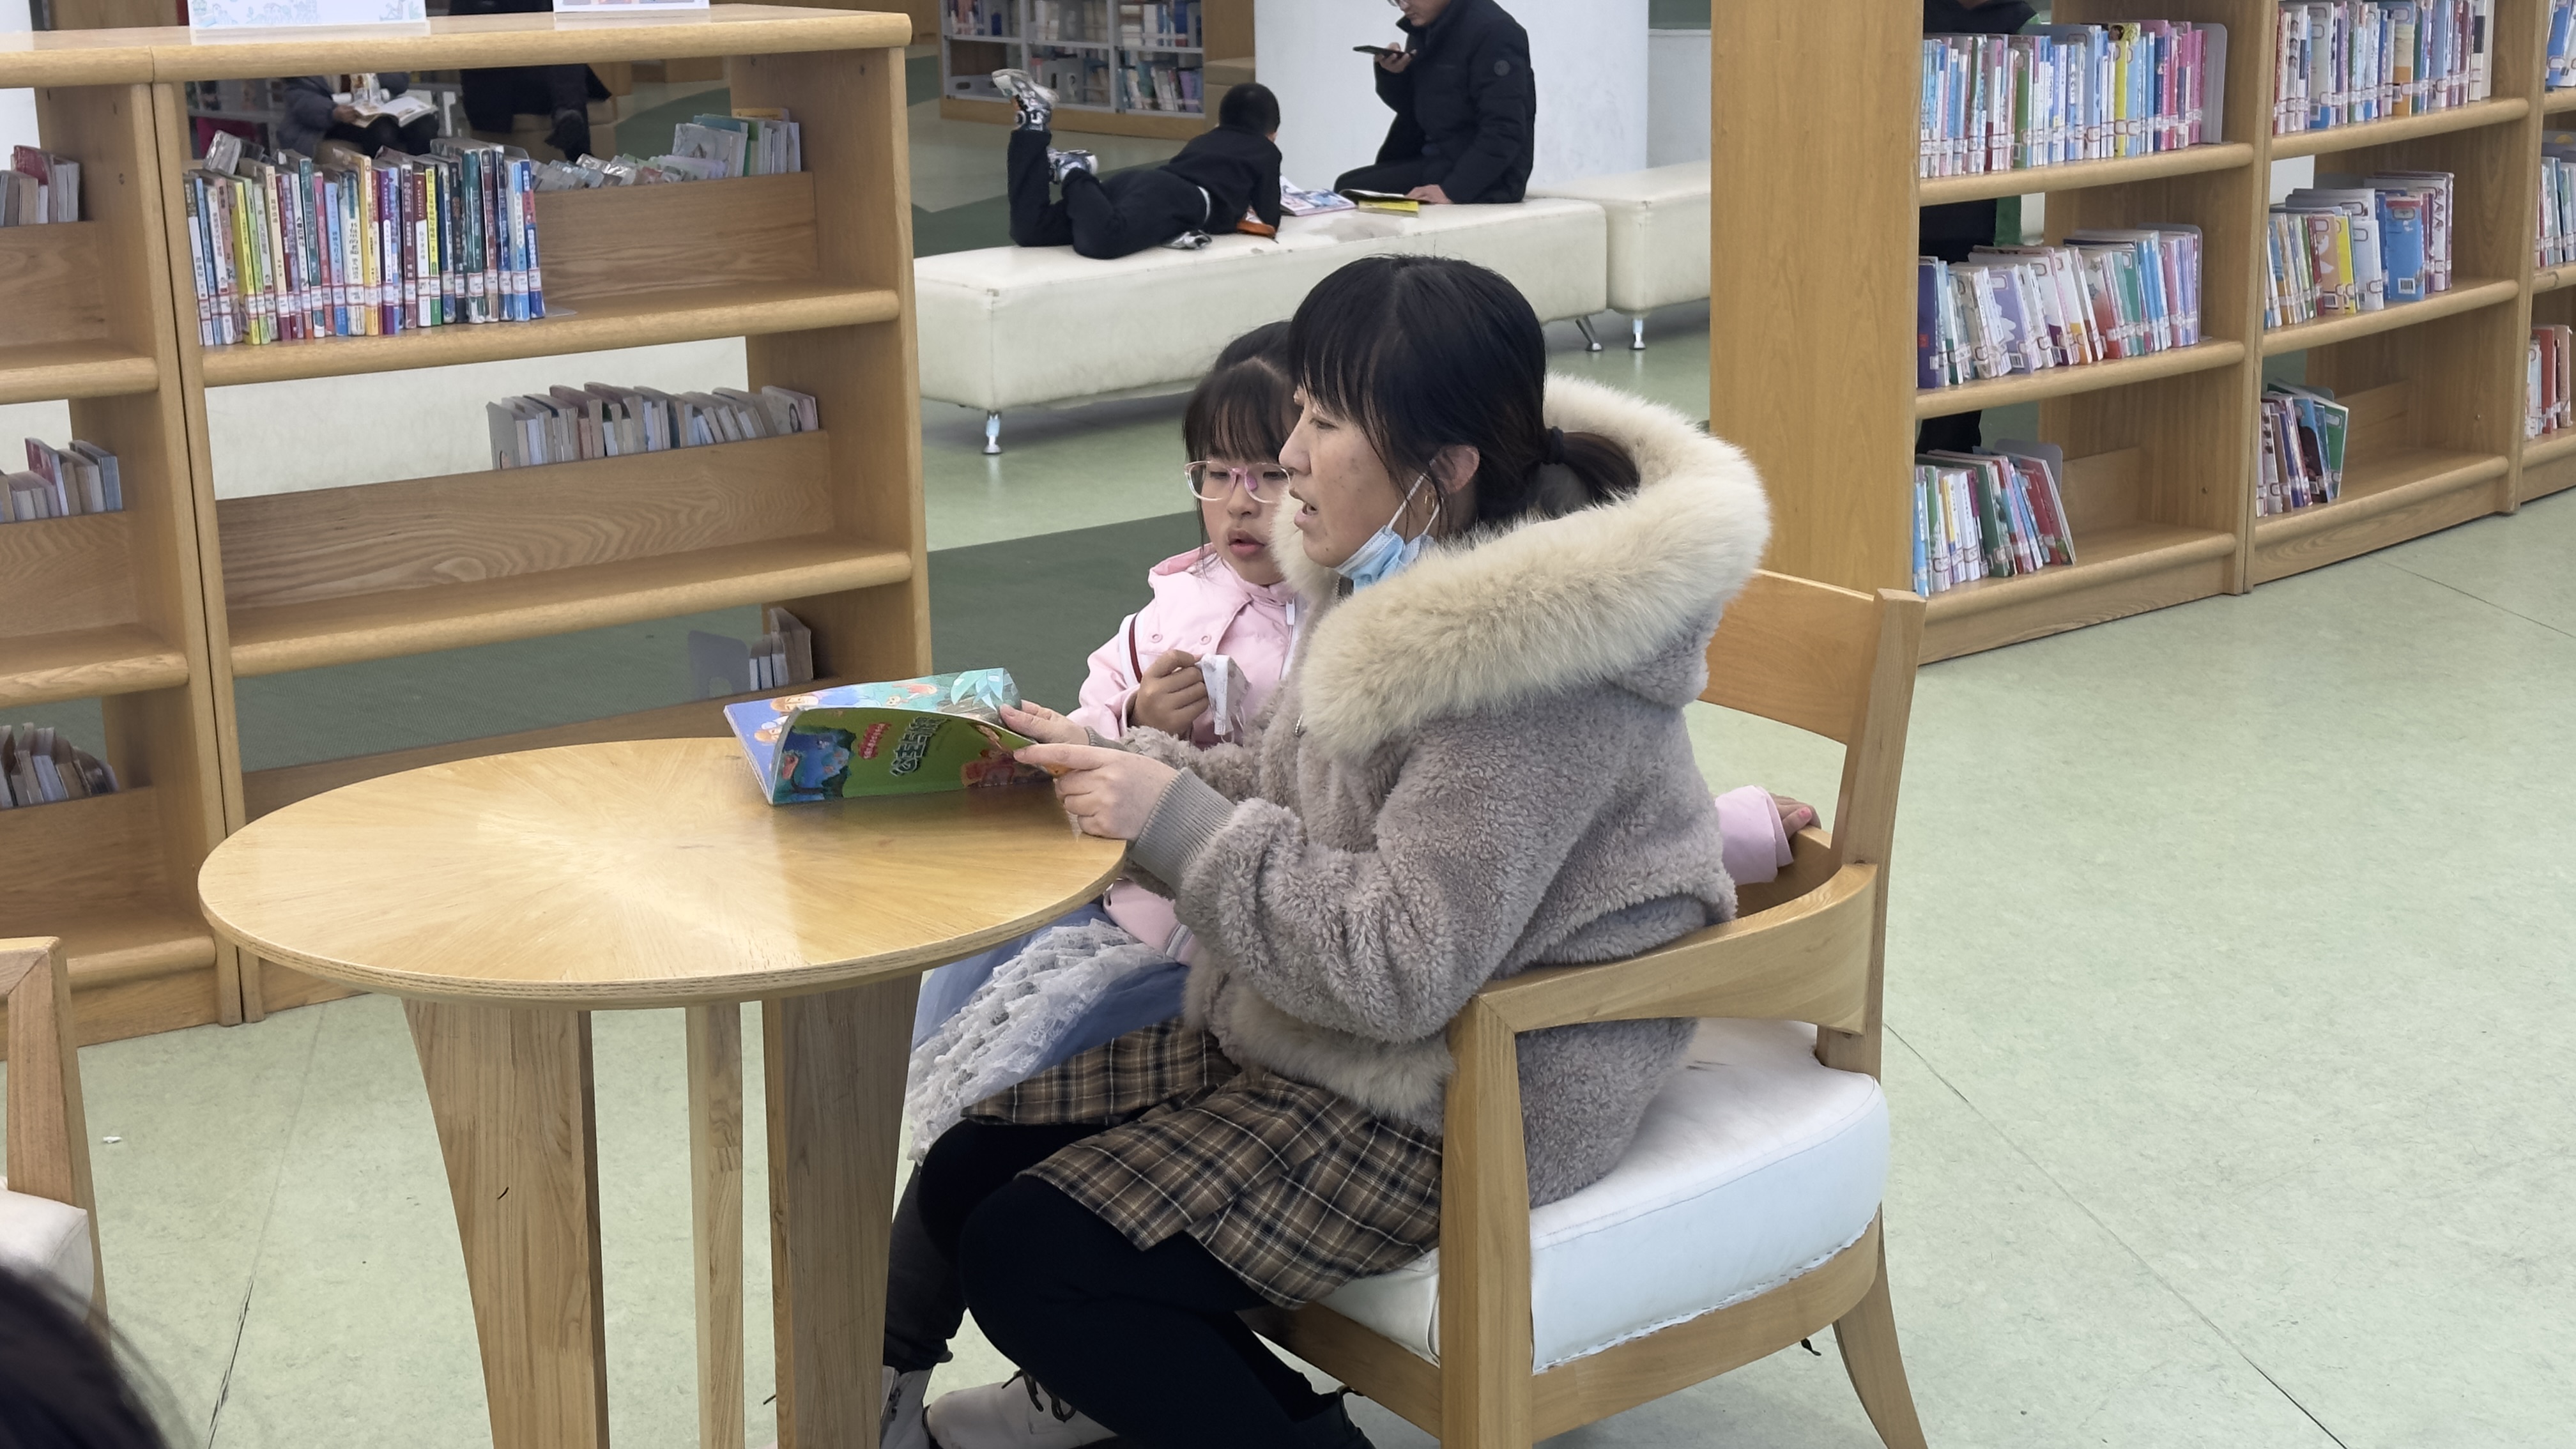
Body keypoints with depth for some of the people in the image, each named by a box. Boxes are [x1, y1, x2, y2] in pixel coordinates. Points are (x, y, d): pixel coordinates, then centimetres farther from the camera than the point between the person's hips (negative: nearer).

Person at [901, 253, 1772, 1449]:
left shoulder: (1527, 664, -28)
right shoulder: (1402, 570, 2)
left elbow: (1401, 969, -28)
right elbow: (1287, 783, 14)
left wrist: (1178, 821, -23)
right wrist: (1118, 763, -2)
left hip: (1468, 1104, -10)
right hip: (1318, 1035, 10)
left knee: (1028, 1261, -14)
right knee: (965, 1175, 5)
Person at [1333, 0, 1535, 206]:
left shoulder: (1494, 31, -16)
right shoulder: (1423, 28, 9)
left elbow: (1504, 131, -22)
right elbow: (1411, 109, 20)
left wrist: (1452, 189, -30)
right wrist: (1392, 75, -2)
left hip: (1483, 176, -8)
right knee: (1349, 189, -6)